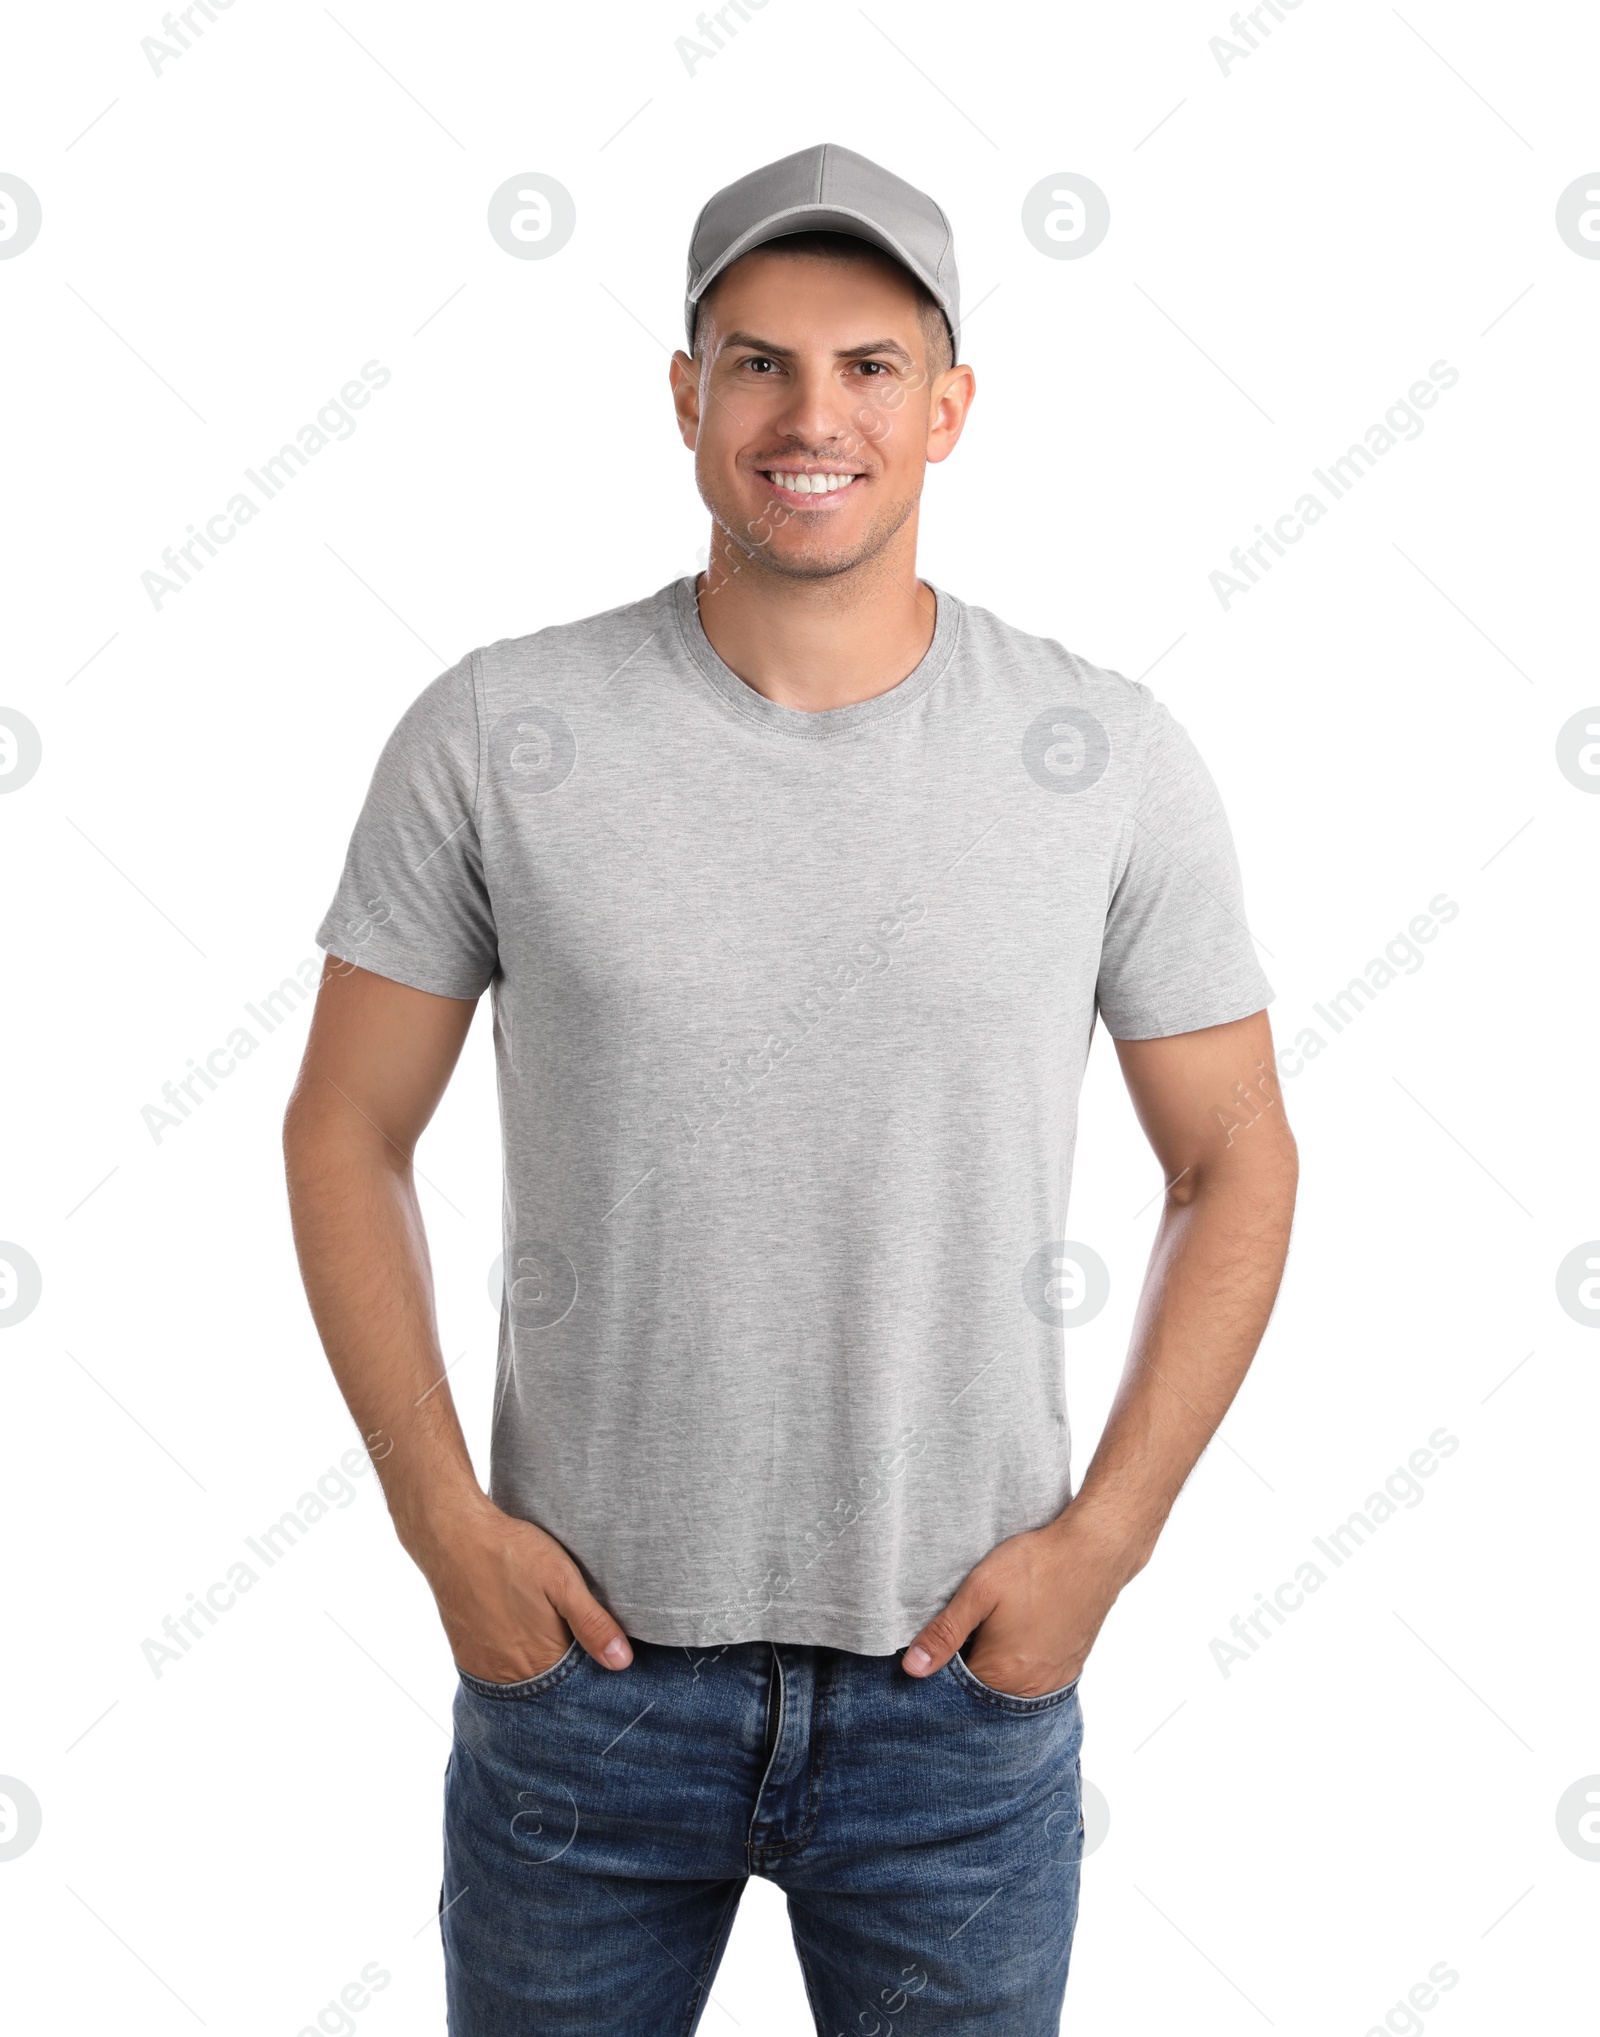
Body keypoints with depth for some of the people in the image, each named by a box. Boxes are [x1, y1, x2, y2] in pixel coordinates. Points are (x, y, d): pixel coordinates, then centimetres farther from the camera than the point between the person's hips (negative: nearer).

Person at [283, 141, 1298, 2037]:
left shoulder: (1111, 759, -6)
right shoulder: (494, 733, -7)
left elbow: (1234, 1165, 3)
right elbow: (345, 1130, 1)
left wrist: (1105, 1535, -5)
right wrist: (443, 1519, -6)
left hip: (963, 1677, 0)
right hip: (579, 1653, 0)